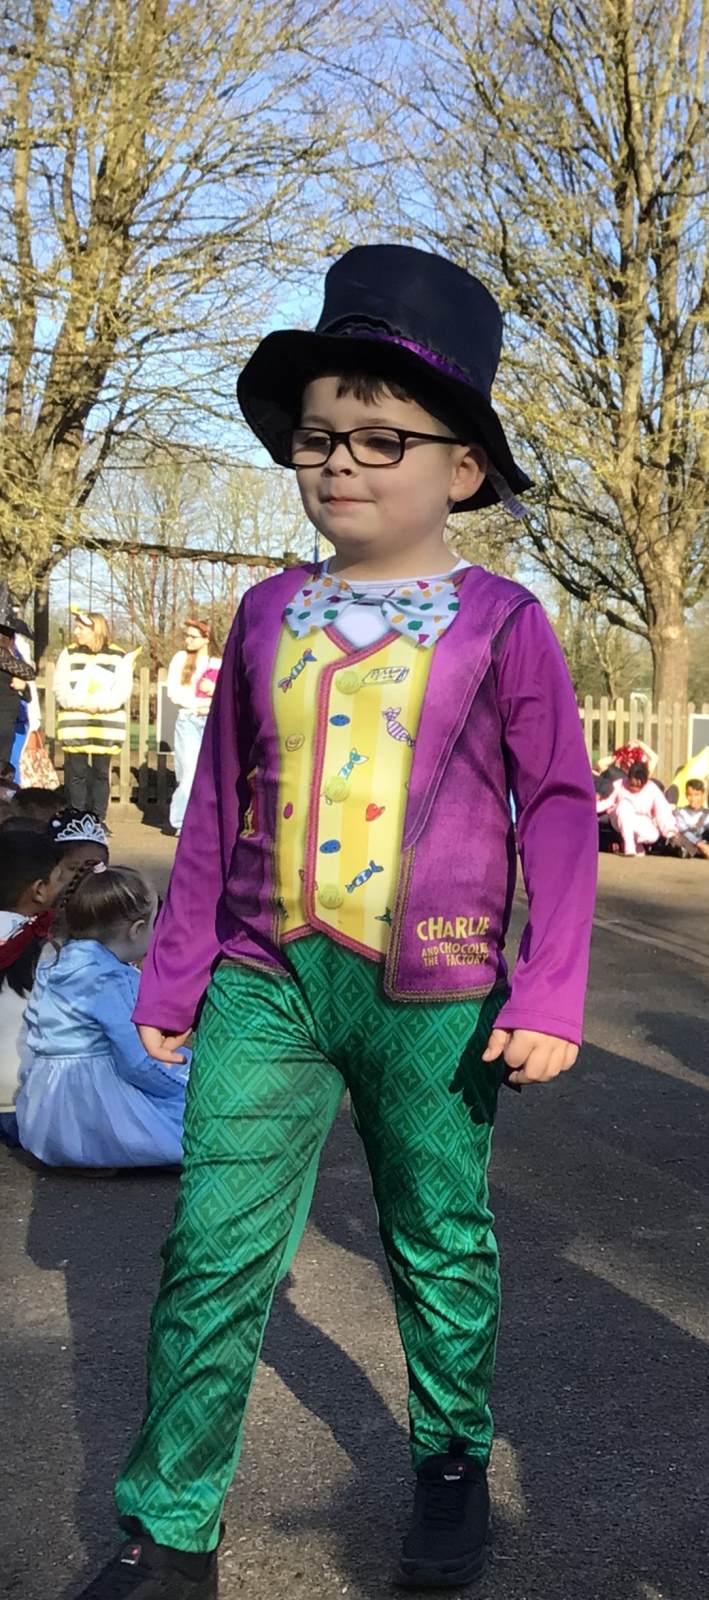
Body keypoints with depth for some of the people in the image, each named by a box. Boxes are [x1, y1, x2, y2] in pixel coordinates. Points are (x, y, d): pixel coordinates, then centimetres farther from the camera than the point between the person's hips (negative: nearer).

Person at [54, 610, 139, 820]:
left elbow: (123, 689, -4)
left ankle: (98, 820, 11)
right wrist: (81, 703, -15)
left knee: (101, 773, 4)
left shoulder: (119, 656, 4)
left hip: (106, 725, -1)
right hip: (74, 724, 1)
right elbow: (60, 687, 1)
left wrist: (99, 704, -18)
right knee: (77, 773, 0)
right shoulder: (69, 653, 8)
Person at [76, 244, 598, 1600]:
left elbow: (560, 806, -1)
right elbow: (216, 809, 12)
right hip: (266, 982, 2)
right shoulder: (268, 616, 7)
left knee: (441, 1244, 13)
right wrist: (175, 974, 12)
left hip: (434, 995, -2)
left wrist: (551, 994, -7)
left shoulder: (498, 622, -2)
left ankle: (451, 1464, 36)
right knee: (214, 1256, 0)